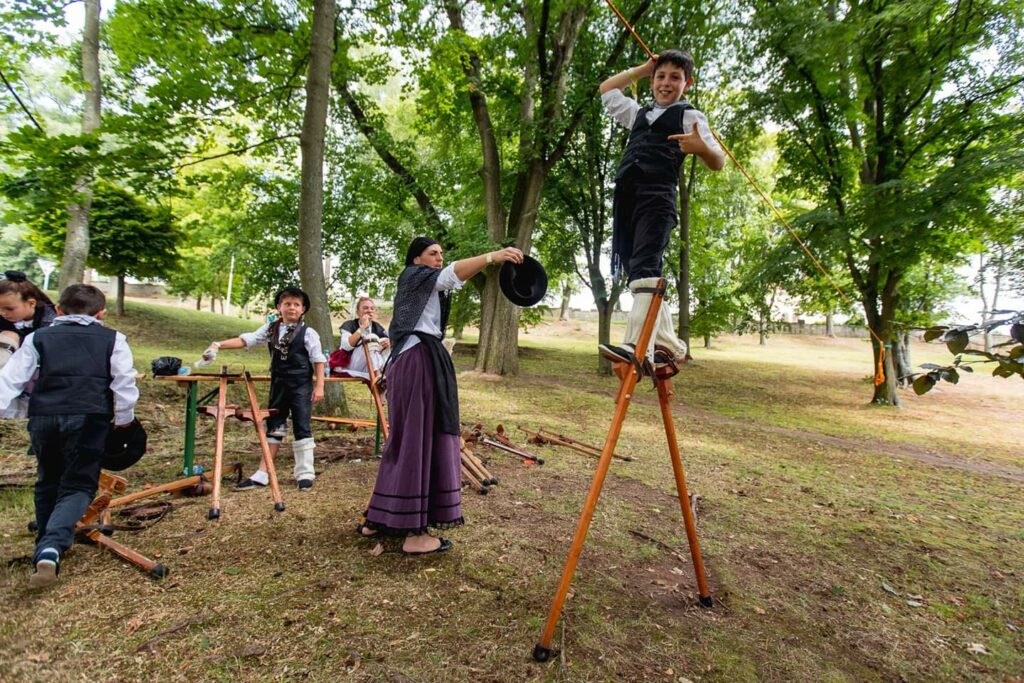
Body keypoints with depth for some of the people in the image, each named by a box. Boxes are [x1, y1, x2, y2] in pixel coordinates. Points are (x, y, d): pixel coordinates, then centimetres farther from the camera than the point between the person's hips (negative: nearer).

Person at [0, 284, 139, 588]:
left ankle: (46, 547, 36)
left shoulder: (38, 337, 15)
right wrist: (123, 420, 11)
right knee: (78, 485, 4)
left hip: (43, 417, 3)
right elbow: (124, 382, 2)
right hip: (89, 418, -3)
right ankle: (51, 549, -19)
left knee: (48, 482, 23)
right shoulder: (113, 339, 10)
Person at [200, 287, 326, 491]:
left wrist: (319, 386, -13)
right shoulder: (270, 328, 6)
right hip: (278, 384, 5)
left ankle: (305, 474, 8)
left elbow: (319, 360, -8)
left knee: (302, 427, -1)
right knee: (274, 427, 11)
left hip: (301, 386, -5)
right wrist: (218, 345, -12)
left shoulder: (308, 333, -8)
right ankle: (262, 474, 17)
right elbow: (245, 339, 0)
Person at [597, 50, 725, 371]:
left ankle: (638, 346, -33)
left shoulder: (690, 116, 12)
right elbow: (606, 89, 42)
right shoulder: (639, 113, 30)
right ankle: (668, 344, 12)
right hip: (626, 197, 7)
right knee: (636, 272, 4)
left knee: (645, 269, -23)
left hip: (657, 196, -7)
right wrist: (641, 69, 34)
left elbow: (718, 163, 2)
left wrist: (701, 148, -20)